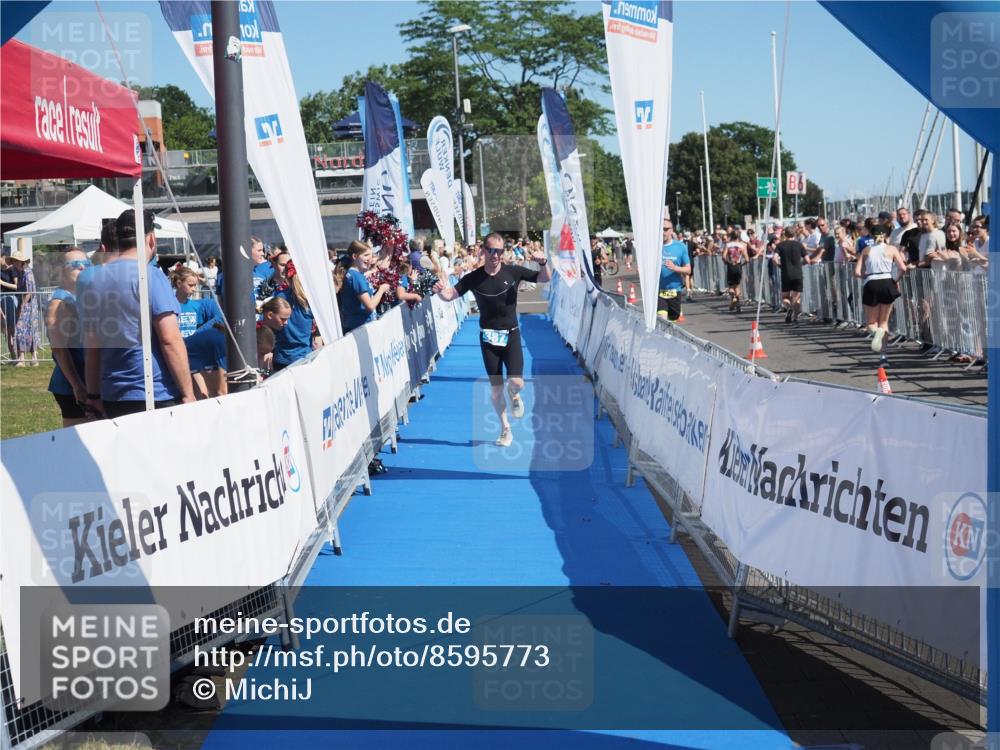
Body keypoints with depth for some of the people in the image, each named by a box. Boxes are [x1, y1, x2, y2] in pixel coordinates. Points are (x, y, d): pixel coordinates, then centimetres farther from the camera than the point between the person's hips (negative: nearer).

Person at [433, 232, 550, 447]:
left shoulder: (513, 272, -7)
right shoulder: (474, 278, -6)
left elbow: (545, 279, -5)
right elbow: (451, 295, -10)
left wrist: (543, 263, -26)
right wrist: (441, 291, -33)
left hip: (511, 334, -1)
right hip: (488, 337, 1)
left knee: (516, 382, -18)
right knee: (496, 387, 6)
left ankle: (515, 396, 20)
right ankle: (505, 430, 24)